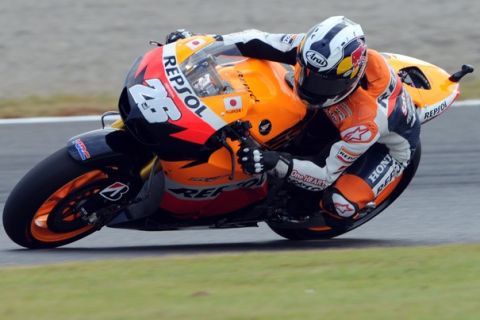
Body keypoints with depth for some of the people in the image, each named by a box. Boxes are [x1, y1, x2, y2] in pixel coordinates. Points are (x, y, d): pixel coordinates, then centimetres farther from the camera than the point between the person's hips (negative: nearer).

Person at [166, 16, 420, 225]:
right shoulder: (319, 50, -31)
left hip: (387, 146, -7)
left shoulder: (368, 118, -44)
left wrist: (276, 164, -52)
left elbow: (328, 175, -36)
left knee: (340, 204, -29)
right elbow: (263, 42, -19)